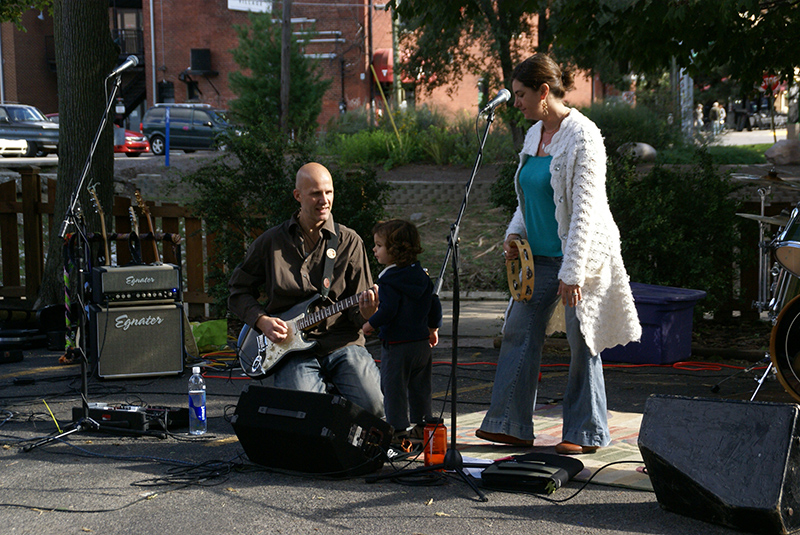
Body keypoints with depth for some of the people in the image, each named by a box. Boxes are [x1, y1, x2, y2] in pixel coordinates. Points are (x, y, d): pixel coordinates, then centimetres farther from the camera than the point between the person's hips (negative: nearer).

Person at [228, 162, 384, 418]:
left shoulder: (349, 242, 7)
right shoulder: (270, 242, 7)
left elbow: (356, 311, 7)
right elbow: (238, 291, 15)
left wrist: (365, 312, -17)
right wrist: (261, 320, -3)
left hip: (342, 344, 1)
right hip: (293, 351, -1)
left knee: (372, 405, -24)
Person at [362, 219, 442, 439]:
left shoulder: (388, 281, -16)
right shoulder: (421, 275, 8)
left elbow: (388, 310, -24)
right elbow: (434, 304, 13)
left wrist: (370, 325, -8)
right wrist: (433, 328, 26)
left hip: (397, 345, -8)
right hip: (422, 342, 8)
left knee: (393, 387, 0)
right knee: (420, 387, 17)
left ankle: (398, 427, 0)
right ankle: (423, 425, 23)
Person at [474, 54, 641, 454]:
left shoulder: (582, 136, -15)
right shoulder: (534, 135, 11)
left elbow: (584, 209, -20)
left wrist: (572, 272, -23)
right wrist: (515, 233, 3)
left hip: (580, 255, -8)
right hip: (539, 256, 8)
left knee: (582, 343, 1)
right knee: (519, 333, 5)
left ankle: (585, 433, 12)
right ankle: (511, 424, 13)